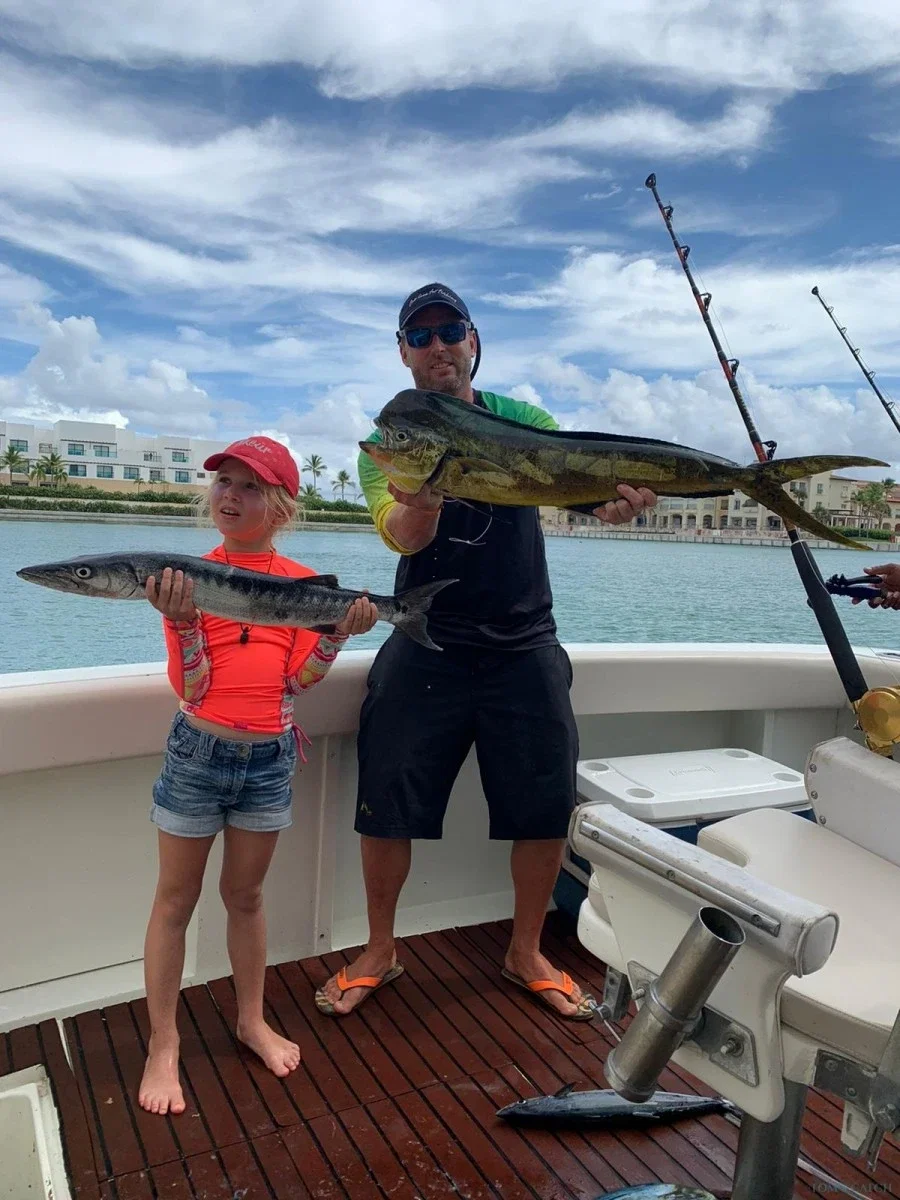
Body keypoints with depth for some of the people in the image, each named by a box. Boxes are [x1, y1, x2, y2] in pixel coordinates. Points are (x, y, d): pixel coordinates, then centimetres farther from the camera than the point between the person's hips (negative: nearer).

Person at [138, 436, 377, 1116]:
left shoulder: (303, 584, -1)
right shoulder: (188, 576, -6)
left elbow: (298, 679, -5)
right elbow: (190, 687, -11)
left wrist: (338, 633, -17)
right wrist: (183, 620, -26)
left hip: (270, 755, 2)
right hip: (199, 751, -1)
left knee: (245, 893, 18)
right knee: (176, 899, 10)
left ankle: (253, 1021, 37)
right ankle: (163, 1045, 27)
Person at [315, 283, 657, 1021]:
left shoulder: (522, 421, 2)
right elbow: (404, 537, -20)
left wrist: (615, 498, -38)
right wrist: (423, 493, -43)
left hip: (525, 647, 1)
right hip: (427, 648, -1)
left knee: (546, 812, 7)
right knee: (386, 807, 3)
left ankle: (526, 953, 31)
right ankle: (380, 952, 28)